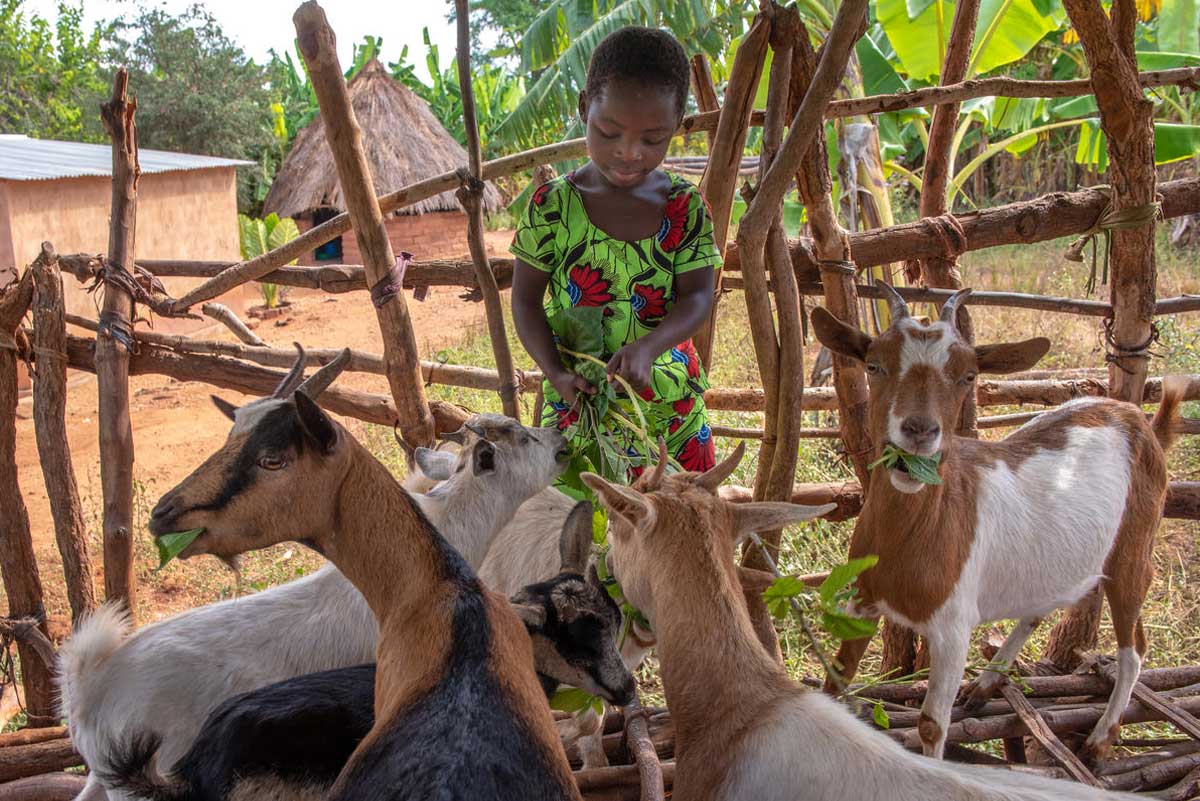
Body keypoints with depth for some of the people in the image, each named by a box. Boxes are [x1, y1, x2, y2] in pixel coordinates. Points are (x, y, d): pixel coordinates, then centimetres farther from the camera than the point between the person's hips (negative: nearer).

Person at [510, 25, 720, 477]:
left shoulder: (686, 209, -6)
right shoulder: (552, 206, -9)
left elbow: (698, 297, -9)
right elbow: (526, 299, -4)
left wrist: (647, 348, -28)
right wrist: (554, 371, -19)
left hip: (671, 402, 1)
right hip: (577, 401, -1)